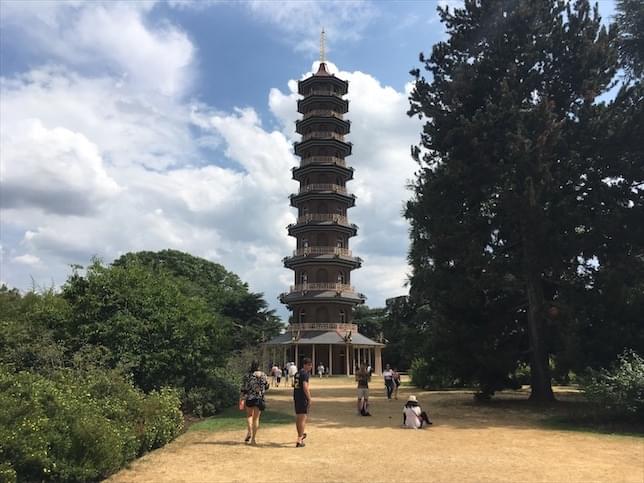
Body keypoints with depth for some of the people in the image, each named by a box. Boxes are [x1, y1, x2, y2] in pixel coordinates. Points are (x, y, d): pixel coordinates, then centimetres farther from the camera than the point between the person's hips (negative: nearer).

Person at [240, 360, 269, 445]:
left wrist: (241, 400, -4)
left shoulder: (247, 376, -6)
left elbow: (244, 389, -7)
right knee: (256, 418, 10)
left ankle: (249, 432, 2)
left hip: (249, 398, -1)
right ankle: (254, 438, 8)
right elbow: (266, 387, 10)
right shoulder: (263, 375, -1)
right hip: (259, 399, 1)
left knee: (249, 415, 21)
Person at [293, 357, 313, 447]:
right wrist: (309, 399, -17)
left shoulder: (297, 373, 14)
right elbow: (305, 387, -22)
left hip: (296, 397, 9)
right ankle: (299, 440, -5)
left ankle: (301, 435, 38)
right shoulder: (305, 374, -14)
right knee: (303, 418, -4)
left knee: (298, 418, 20)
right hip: (303, 398, -9)